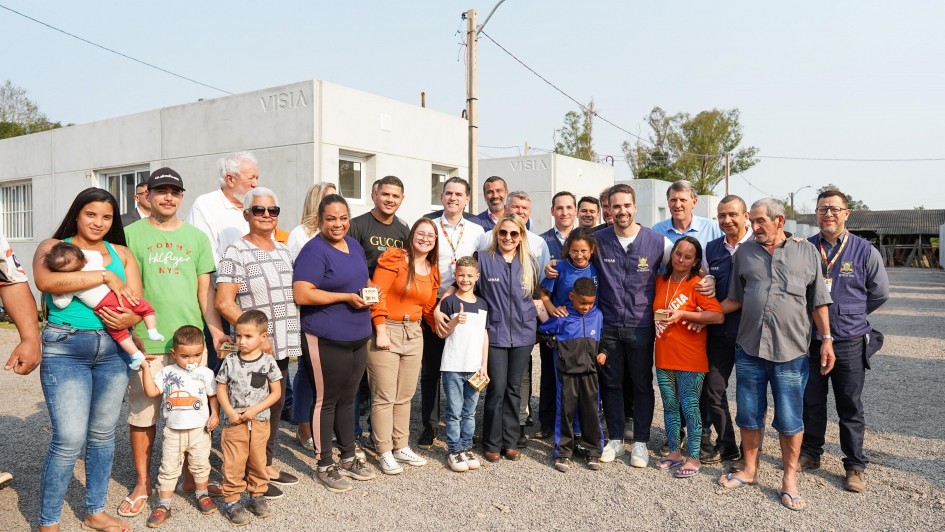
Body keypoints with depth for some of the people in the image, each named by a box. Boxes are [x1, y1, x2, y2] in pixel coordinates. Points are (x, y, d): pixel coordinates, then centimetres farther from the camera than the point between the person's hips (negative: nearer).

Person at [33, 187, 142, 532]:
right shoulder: (53, 246, 2)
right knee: (70, 439, -8)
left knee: (103, 434, 11)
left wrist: (129, 319, -17)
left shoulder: (121, 254, 12)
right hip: (65, 348, -4)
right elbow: (45, 281, -20)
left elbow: (137, 301, 6)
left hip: (113, 349, 4)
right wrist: (105, 277, -18)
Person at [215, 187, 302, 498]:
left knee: (276, 406, 15)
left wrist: (292, 338, 12)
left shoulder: (282, 251, 13)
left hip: (282, 345, 7)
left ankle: (267, 465, 30)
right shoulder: (236, 253, -9)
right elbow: (224, 303, -14)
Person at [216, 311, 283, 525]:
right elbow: (221, 388, 2)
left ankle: (257, 495, 29)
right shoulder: (230, 361, -4)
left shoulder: (268, 362, -6)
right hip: (235, 421, 0)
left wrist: (255, 410, -13)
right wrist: (230, 411, -12)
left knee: (258, 461, 13)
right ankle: (231, 501, 15)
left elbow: (276, 392, -4)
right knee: (233, 463, 2)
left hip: (260, 422, 0)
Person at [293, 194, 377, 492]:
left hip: (357, 337, 8)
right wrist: (346, 297, -20)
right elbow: (301, 294, -22)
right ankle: (325, 465, 18)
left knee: (348, 399, 17)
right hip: (326, 340, -7)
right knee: (326, 400, 5)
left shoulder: (354, 246, 12)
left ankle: (349, 457, 31)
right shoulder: (314, 251, -13)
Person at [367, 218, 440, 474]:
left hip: (414, 334, 7)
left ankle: (401, 447, 27)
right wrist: (381, 331, -17)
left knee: (405, 395, 15)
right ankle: (384, 452, 11)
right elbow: (377, 294, -14)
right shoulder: (394, 258, -9)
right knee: (384, 396, 0)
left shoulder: (433, 272, 12)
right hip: (386, 331, -7)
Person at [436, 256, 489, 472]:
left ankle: (466, 447, 21)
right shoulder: (449, 302, -3)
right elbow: (443, 333, -3)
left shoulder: (482, 304, 9)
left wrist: (484, 365, 7)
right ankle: (454, 451, 11)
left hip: (475, 367, 4)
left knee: (470, 412, 11)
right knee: (454, 412, 2)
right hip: (453, 366, -4)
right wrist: (455, 321, -23)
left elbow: (484, 335, 11)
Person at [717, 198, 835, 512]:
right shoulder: (745, 253, 8)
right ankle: (750, 470, 28)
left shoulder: (807, 251, 4)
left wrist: (826, 339, 1)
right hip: (749, 348, 2)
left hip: (790, 352, -2)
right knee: (749, 415, 11)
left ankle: (789, 479, 21)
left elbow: (818, 301, 6)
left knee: (790, 420, 4)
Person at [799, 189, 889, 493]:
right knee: (811, 402, 14)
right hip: (810, 340, 2)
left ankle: (855, 466, 21)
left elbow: (880, 293, 6)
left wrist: (849, 315, 8)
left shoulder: (865, 251, -4)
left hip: (849, 343, -2)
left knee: (850, 408, 8)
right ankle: (811, 454, 30)